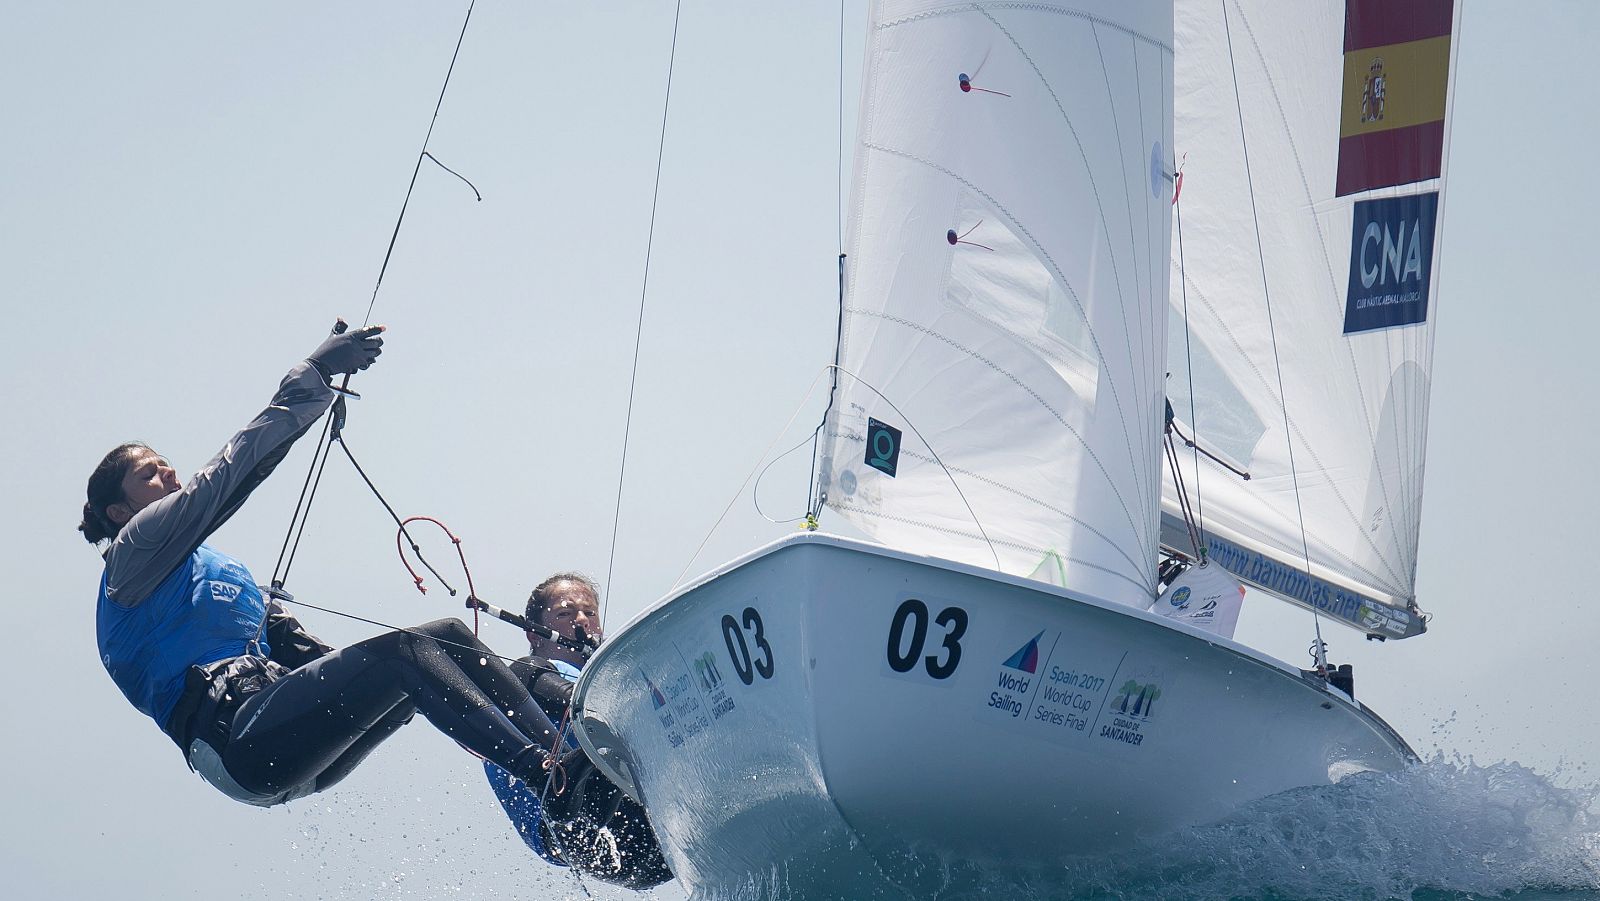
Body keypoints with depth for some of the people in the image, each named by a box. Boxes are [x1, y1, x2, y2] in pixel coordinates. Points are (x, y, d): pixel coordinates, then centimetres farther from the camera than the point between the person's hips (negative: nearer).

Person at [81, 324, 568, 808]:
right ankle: (545, 772, -40)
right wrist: (312, 376, -7)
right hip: (236, 738, -9)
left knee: (447, 637, -5)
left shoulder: (225, 568, 34)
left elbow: (286, 641, 24)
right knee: (401, 652, -25)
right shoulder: (131, 554, 8)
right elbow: (226, 478, -3)